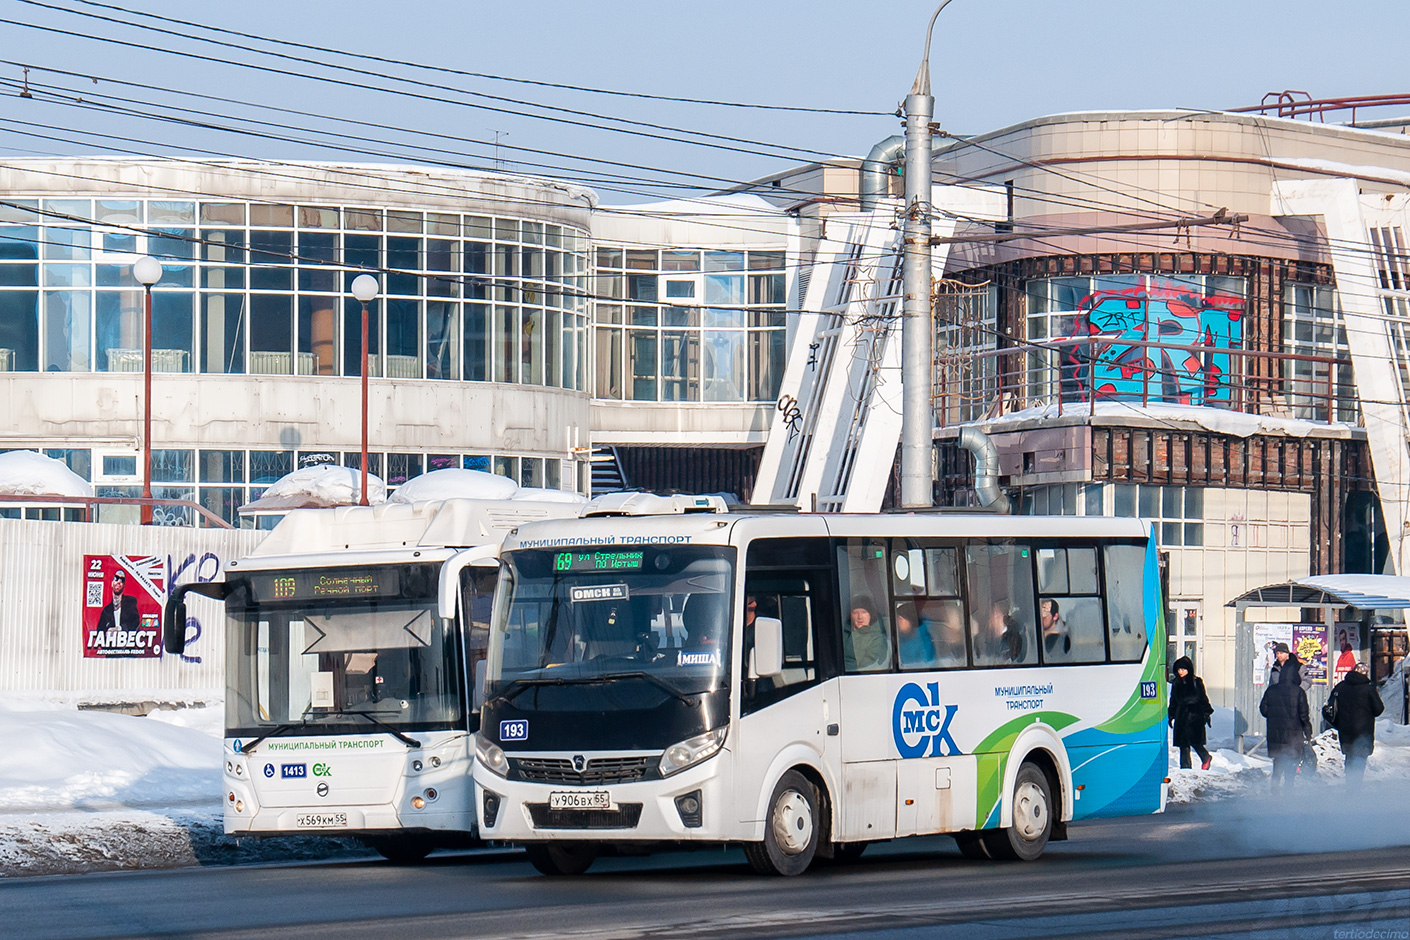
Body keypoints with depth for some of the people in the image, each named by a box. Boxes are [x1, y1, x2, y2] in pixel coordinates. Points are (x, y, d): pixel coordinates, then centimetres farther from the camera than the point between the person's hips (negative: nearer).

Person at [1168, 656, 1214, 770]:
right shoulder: (1176, 683, 11)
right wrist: (1170, 716, 15)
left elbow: (1203, 699, 2)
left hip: (1194, 715, -4)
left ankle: (1206, 758, 15)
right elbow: (1173, 701, 18)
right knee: (1183, 744, 2)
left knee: (1194, 741, -11)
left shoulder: (1196, 682, -1)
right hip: (1181, 716, 4)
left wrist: (1206, 714, -3)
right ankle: (1185, 767, 7)